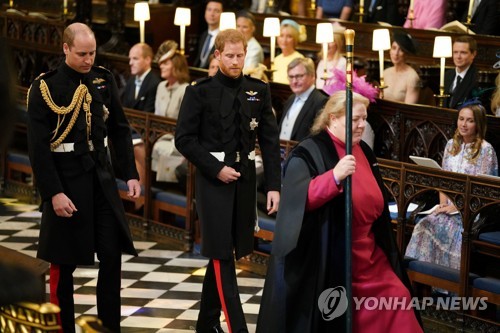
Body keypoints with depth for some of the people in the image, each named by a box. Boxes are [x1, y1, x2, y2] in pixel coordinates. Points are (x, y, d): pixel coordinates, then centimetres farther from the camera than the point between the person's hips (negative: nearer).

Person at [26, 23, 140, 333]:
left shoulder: (104, 80, 5)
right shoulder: (44, 88, -9)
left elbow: (120, 130, 11)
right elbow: (38, 147, -11)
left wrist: (131, 174, 3)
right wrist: (54, 193, -16)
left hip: (103, 179, 4)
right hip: (66, 182, -4)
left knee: (113, 256, 4)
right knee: (63, 264, 4)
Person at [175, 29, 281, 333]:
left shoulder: (259, 91, 4)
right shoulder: (200, 91, -6)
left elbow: (270, 141, 4)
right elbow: (184, 139, -5)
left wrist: (274, 185, -2)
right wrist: (216, 169, -12)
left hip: (245, 180, 4)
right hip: (213, 181, -4)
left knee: (223, 253, 12)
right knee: (222, 255, -5)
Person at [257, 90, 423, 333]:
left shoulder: (363, 151, 9)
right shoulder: (309, 153, -13)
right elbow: (299, 199, -28)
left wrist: (383, 244, 23)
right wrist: (335, 176, -40)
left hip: (367, 254, 7)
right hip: (325, 258, -7)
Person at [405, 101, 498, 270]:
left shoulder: (485, 149, -5)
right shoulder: (451, 145, 15)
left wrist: (456, 207, -14)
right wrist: (443, 204, -1)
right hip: (449, 205, 5)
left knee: (447, 228, -32)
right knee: (425, 225, -24)